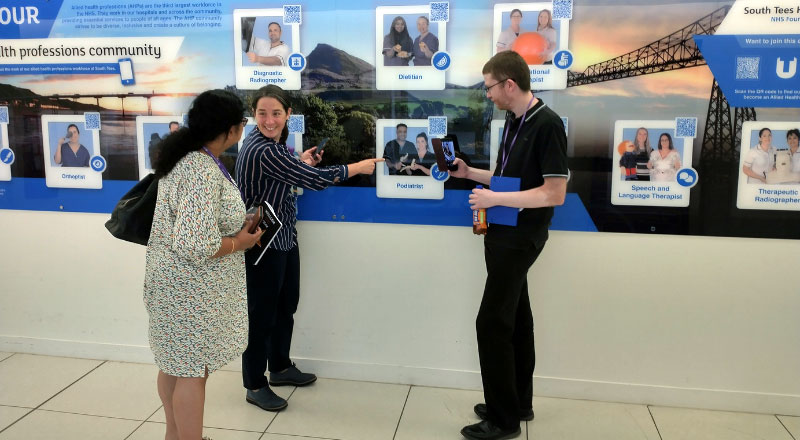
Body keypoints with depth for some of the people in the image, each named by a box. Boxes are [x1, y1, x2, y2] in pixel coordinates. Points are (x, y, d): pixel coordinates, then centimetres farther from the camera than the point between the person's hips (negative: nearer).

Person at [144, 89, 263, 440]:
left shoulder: (182, 156, 6)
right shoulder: (204, 171, -26)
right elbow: (196, 245, -32)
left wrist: (235, 226, 11)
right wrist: (239, 243, -16)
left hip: (175, 281, 10)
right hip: (191, 288, -10)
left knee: (174, 364, 22)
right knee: (192, 371, 4)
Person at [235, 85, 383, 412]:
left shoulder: (272, 143, 7)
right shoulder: (262, 151, -25)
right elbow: (313, 179, -24)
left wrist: (300, 162, 3)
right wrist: (358, 167, -13)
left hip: (284, 237, 10)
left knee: (286, 305, 20)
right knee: (262, 313, 2)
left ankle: (280, 367, 37)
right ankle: (255, 386, 18)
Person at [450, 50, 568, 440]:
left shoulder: (547, 124, -18)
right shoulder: (513, 122, 10)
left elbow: (554, 193, -22)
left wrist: (494, 199, -21)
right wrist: (470, 173, 8)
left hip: (521, 236, -9)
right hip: (504, 232, 9)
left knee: (492, 321, -6)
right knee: (514, 317, 15)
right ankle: (519, 403, 29)